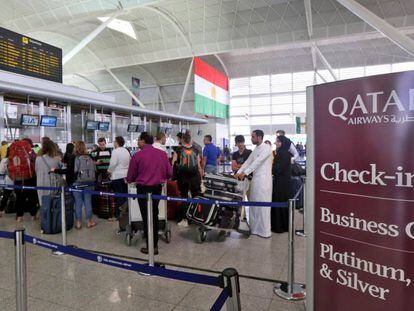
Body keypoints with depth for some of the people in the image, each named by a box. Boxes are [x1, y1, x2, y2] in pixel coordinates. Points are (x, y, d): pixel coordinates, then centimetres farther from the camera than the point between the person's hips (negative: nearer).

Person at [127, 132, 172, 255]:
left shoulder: (137, 156, -13)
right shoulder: (162, 154, -3)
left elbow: (130, 178, -7)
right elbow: (169, 173, 2)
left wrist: (129, 180, 16)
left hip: (143, 189, -4)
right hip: (158, 188, 4)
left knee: (146, 217, 8)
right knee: (154, 215, 20)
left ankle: (151, 247, 13)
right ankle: (155, 244, 29)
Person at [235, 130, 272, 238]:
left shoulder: (266, 148, -10)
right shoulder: (256, 149, 17)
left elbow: (257, 162, -19)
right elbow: (248, 161, 14)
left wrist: (245, 173, -22)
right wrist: (239, 172, 3)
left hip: (263, 180, -8)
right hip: (255, 179, 8)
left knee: (263, 206, -4)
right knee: (253, 205, 10)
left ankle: (265, 231, 4)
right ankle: (255, 228, 20)